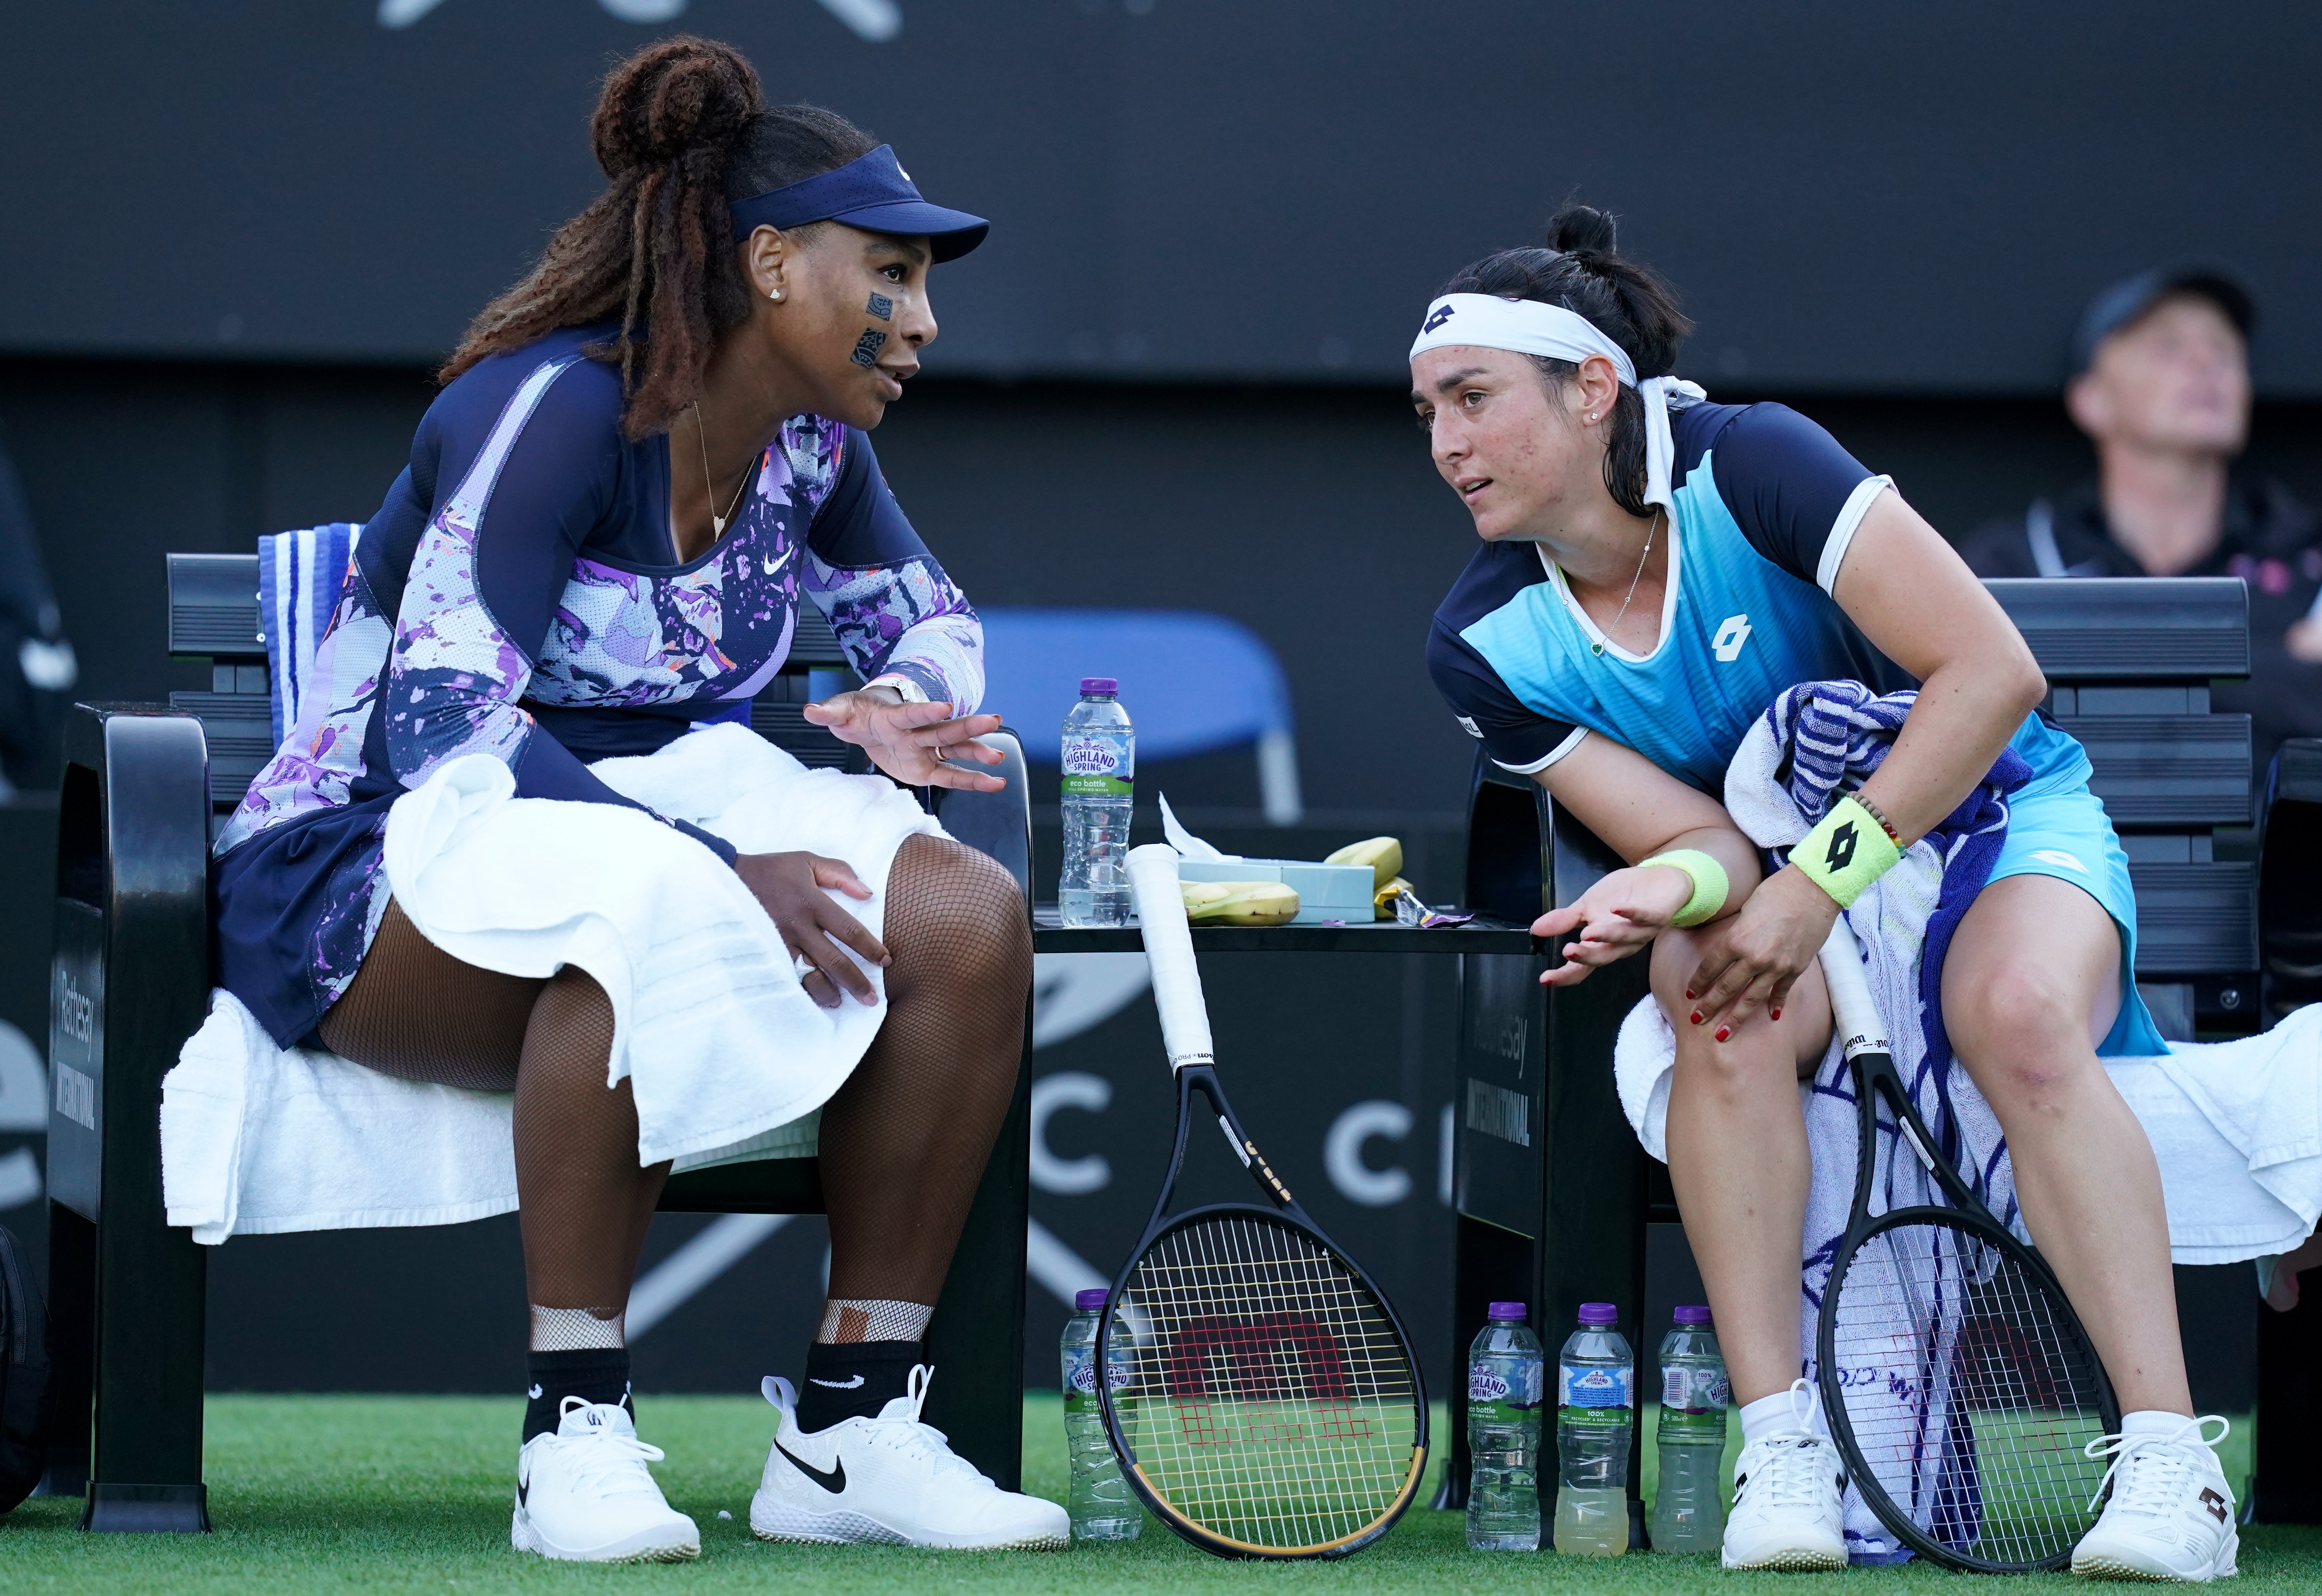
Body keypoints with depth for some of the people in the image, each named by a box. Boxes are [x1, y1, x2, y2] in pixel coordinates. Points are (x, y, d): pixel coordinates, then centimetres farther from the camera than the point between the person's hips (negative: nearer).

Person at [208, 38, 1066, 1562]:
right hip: (364, 869, -7)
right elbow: (446, 725, -28)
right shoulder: (556, 407, -19)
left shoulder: (811, 441, 5)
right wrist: (720, 871, -34)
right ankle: (576, 1430, -30)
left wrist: (900, 705, 0)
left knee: (967, 913, -18)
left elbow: (927, 616, 26)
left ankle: (854, 1427, -13)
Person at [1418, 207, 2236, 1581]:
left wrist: (1820, 882, -30)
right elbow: (1702, 838, -12)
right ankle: (1780, 1453, -30)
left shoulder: (1747, 464, -23)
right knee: (1719, 1005, -32)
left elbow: (1993, 673, -27)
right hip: (1779, 869, 3)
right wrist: (1677, 888, -37)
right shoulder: (1486, 645, -10)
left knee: (2016, 1012, -35)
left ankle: (2170, 1466, -35)